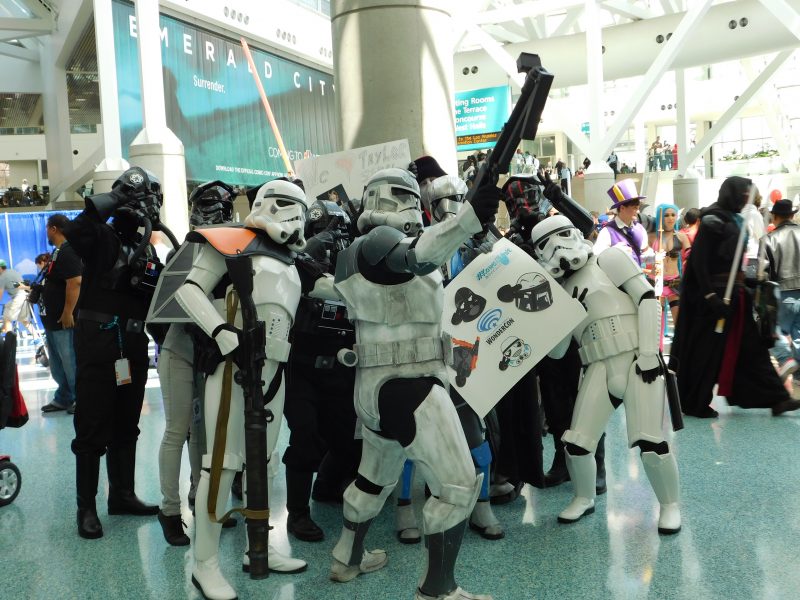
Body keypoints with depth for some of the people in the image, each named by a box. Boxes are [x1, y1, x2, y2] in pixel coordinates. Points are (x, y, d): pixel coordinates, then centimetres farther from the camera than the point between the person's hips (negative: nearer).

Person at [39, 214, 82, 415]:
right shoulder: (59, 252, 16)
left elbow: (75, 282, -26)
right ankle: (63, 399, 28)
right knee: (57, 363, 17)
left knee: (70, 362, -3)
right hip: (52, 319, 11)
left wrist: (68, 313, -26)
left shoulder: (68, 251, -17)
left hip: (64, 320, -11)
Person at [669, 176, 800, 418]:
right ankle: (695, 404, 12)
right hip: (717, 295, -8)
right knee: (708, 351, 0)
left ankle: (774, 398, 13)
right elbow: (699, 261, -17)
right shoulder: (713, 220, -11)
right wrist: (710, 296, -22)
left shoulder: (735, 220, 14)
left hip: (736, 295, 8)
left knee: (751, 347, 9)